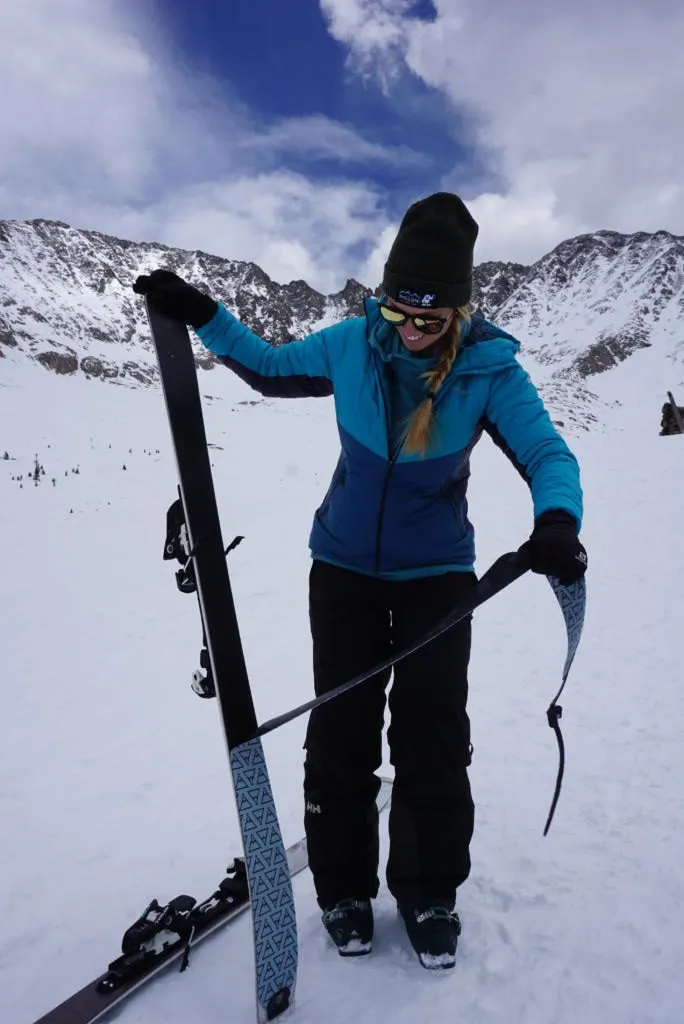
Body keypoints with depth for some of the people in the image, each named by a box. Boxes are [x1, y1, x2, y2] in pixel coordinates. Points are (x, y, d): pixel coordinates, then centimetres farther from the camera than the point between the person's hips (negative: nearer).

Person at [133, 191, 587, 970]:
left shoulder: (490, 368, -14)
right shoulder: (353, 344, -9)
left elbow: (547, 453, -19)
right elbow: (270, 370, 8)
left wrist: (556, 521, -41)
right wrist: (202, 318, -3)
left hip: (436, 573, -1)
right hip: (344, 566, 2)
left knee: (433, 742, 1)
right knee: (340, 733, 6)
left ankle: (428, 893, 26)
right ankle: (343, 886, 27)